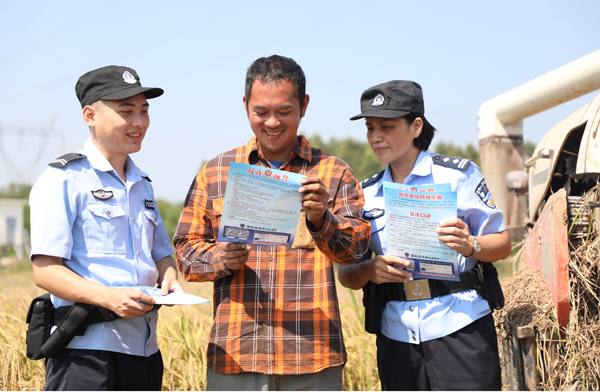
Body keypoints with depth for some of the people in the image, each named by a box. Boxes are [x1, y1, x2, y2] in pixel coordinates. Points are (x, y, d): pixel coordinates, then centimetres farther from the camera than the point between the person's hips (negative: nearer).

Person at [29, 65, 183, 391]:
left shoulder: (142, 185, 20)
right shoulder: (63, 180, -4)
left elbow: (162, 254, 26)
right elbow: (45, 270, -11)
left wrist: (169, 278, 2)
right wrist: (108, 297, -24)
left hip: (144, 350, 7)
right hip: (84, 351, -7)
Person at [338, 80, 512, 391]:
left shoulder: (457, 174, 2)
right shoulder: (367, 194, 14)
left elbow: (502, 244, 2)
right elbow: (346, 274, 12)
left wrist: (470, 246, -20)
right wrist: (370, 270, -11)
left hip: (459, 330, -4)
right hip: (397, 337, 4)